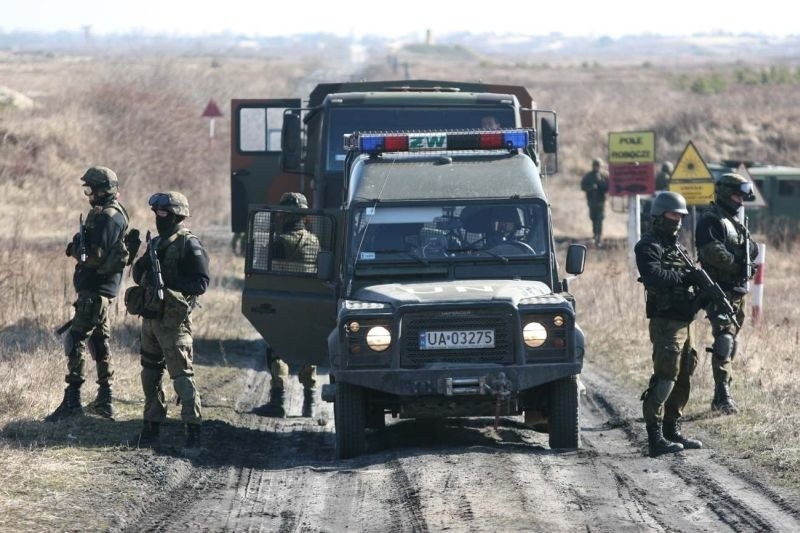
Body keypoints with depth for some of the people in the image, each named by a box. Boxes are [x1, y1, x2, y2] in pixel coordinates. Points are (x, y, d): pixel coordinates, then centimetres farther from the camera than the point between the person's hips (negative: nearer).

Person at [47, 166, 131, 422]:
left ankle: (72, 400, -14)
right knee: (99, 339, 16)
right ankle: (105, 399, 21)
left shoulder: (108, 217, -17)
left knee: (76, 339, -12)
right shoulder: (103, 213, 16)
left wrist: (76, 249, -8)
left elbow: (96, 255, -23)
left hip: (95, 288, -11)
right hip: (100, 287, 11)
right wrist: (80, 247, 2)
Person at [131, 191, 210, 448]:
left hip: (172, 320, -8)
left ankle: (193, 429, -8)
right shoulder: (156, 244, 15)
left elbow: (201, 283, -14)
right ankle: (152, 425, 20)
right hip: (150, 318, 8)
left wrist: (169, 281, -21)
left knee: (181, 374, -9)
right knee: (150, 373, 12)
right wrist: (143, 268, -6)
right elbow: (139, 275, 17)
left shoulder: (190, 246, -9)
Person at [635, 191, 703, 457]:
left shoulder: (677, 245, 21)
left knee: (683, 379, 13)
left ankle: (672, 430, 21)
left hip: (685, 322, 10)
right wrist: (686, 277, -23)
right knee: (664, 378, -13)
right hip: (665, 322, -10)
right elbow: (654, 275, -24)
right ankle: (656, 437, -14)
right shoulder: (648, 246, -8)